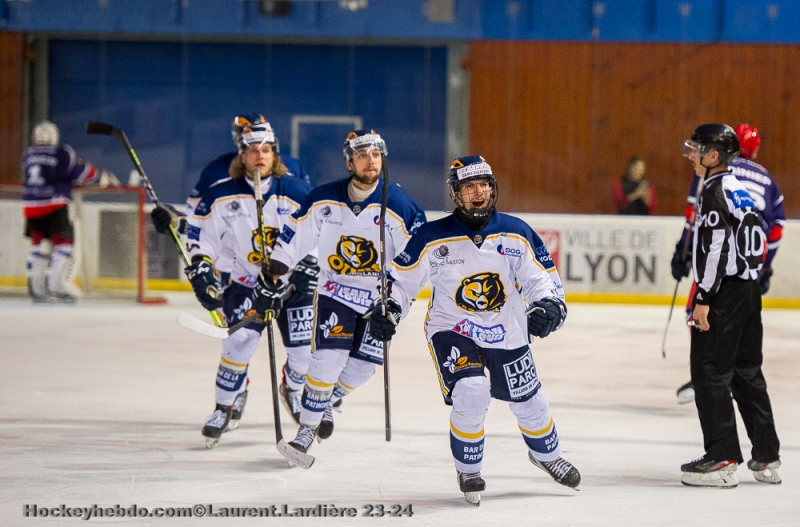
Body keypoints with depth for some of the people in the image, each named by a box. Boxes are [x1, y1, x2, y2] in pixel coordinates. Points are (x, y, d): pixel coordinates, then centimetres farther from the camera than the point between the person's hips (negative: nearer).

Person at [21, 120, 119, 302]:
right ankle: (56, 287, -11)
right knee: (63, 242, 0)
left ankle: (36, 288, 14)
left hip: (30, 205, 5)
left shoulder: (28, 155, 11)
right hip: (54, 205, -5)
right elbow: (82, 172, -3)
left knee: (37, 243, 16)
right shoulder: (62, 155, -4)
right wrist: (105, 177, 14)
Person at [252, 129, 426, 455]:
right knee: (329, 358, -14)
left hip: (379, 296, 0)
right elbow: (294, 237, 0)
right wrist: (271, 280, -2)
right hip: (335, 290, 0)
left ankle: (326, 401, 27)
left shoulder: (398, 205, -15)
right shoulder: (324, 200, -10)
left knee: (362, 366, -2)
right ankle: (308, 426, -2)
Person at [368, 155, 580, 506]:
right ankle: (468, 471, 0)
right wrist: (388, 311, -20)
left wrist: (549, 305, -19)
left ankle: (547, 455, 45)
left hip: (506, 333, 3)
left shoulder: (516, 233, -6)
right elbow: (401, 277, -5)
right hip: (451, 330, -3)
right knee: (470, 394, -25)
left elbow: (543, 275, -1)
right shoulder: (433, 238, -12)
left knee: (529, 402, 12)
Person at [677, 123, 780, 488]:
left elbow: (716, 247, -21)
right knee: (747, 373, 14)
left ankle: (723, 460, -8)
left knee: (710, 372, -6)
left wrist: (703, 299, -20)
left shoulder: (716, 190, -13)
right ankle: (766, 458, 16)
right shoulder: (738, 190, 16)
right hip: (749, 291, 10)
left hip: (725, 294, -10)